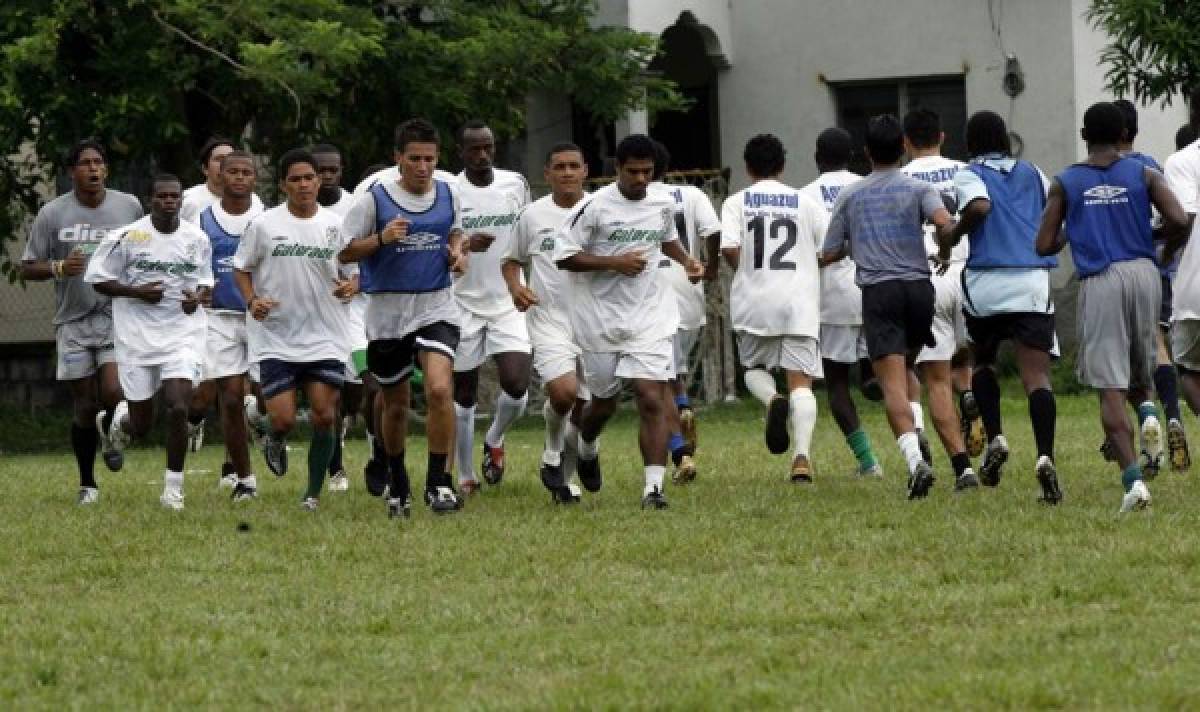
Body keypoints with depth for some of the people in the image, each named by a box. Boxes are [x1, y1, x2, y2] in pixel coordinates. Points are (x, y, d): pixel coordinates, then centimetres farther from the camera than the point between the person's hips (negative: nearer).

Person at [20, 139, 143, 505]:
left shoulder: (129, 206, 3)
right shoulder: (52, 213, -1)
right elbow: (27, 268, 3)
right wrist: (59, 268, -16)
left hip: (119, 316, 0)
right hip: (73, 320, 0)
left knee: (112, 393, -20)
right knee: (85, 407, 2)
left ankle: (111, 434, 15)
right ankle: (87, 484, 18)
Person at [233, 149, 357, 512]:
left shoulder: (336, 224, 2)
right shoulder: (263, 225, -2)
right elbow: (241, 268, 7)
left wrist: (352, 284, -10)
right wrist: (252, 301, -11)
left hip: (325, 339, 2)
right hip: (276, 338, -2)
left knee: (325, 416, -5)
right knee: (284, 420, -9)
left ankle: (314, 493, 10)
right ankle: (275, 442, 29)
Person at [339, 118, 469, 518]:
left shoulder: (448, 194, 4)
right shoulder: (375, 200, -6)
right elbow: (344, 252, -3)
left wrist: (458, 252, 2)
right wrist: (382, 238, -20)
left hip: (436, 308, 1)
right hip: (387, 311, -1)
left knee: (440, 390, -22)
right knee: (395, 405, 12)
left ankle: (438, 482, -13)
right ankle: (397, 484, 33)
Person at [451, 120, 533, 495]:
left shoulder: (516, 184, 3)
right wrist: (464, 246, -26)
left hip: (508, 303, 2)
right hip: (464, 305, -2)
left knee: (517, 385, -14)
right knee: (463, 396, 5)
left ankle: (494, 441, 16)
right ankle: (465, 476, 18)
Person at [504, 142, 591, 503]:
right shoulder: (532, 215, 1)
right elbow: (512, 260, 14)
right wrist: (515, 287, -7)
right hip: (549, 320, -2)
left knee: (584, 409, 5)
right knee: (563, 391, -23)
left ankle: (563, 480, 23)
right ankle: (552, 452, 5)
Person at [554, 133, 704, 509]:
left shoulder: (663, 204, 5)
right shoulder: (595, 206, -11)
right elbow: (563, 256, -11)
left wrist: (687, 260, 8)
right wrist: (613, 262, -19)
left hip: (649, 319, 2)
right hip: (601, 319, -2)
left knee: (651, 400, -13)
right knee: (604, 401, 14)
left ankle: (654, 487, -15)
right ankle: (586, 449, 48)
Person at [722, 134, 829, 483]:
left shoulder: (736, 202, 4)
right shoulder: (805, 202, 7)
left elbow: (729, 248, -11)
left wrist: (746, 271, 9)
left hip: (754, 300, 0)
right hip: (800, 303, 0)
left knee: (754, 368, 21)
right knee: (801, 380, 0)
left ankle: (773, 401, -13)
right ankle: (802, 457, -17)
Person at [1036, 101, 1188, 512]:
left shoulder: (1065, 183, 6)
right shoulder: (1143, 175, 5)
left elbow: (1044, 246, 3)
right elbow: (1178, 220, -8)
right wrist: (1163, 242, 15)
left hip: (1099, 280, -1)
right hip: (1143, 272, 1)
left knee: (1109, 386, -2)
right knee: (1141, 365, 25)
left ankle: (1133, 479, -15)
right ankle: (1147, 409, -9)